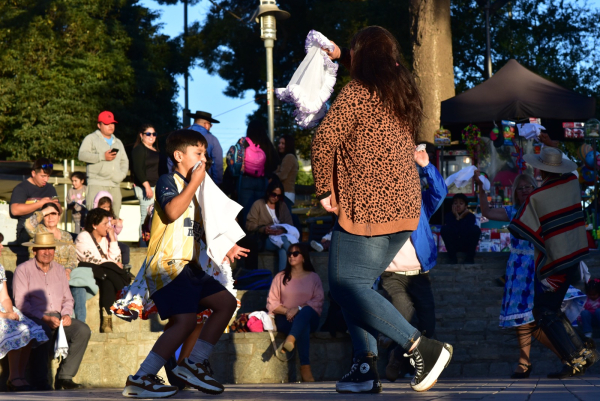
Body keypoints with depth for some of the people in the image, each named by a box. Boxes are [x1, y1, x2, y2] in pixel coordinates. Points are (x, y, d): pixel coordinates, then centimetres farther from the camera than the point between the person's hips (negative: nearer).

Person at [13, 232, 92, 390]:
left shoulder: (59, 270, 20)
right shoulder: (23, 270, 2)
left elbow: (67, 298, 21)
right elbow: (20, 303, -7)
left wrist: (66, 315, -3)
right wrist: (45, 318, -17)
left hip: (58, 317, 5)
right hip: (33, 318, -5)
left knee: (83, 330, -22)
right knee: (44, 331, -39)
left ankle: (64, 376, -20)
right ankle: (40, 381, -29)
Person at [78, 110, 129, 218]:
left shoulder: (118, 142, 26)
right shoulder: (91, 138, 8)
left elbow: (124, 161, 27)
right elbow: (82, 155, -7)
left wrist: (122, 174, 7)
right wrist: (102, 156, -12)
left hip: (115, 186, 6)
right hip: (97, 184, -6)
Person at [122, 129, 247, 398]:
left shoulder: (192, 189, 25)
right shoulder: (168, 182, -3)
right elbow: (172, 212, -24)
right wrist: (194, 182, -15)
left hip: (187, 266, 10)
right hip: (166, 264, -10)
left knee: (226, 303, 8)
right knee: (185, 320, -22)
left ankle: (193, 364, 7)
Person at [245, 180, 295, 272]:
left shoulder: (282, 206, 25)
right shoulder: (258, 204, 12)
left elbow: (289, 224, 12)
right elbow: (249, 225, 1)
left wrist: (283, 230, -13)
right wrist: (264, 229, -18)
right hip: (263, 240, -3)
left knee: (283, 248, -38)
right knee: (285, 241, -37)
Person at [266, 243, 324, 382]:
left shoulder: (313, 277, 14)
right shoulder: (280, 277, 17)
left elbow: (318, 301, 0)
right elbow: (271, 303, 8)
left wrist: (298, 309, -16)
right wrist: (286, 311, -12)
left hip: (309, 318, 0)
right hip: (285, 319, 0)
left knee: (306, 312, -38)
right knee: (304, 326, -37)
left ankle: (290, 340, -61)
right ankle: (305, 367, -50)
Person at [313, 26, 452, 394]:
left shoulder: (357, 92, -10)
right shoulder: (406, 93, 14)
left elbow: (324, 141, -15)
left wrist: (324, 190, -4)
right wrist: (341, 56, 45)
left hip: (367, 208, -8)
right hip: (404, 208, 8)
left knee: (347, 287, -5)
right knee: (357, 286, 14)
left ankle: (423, 347, -13)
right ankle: (366, 366, 4)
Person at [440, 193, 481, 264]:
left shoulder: (470, 216, -11)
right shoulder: (449, 215, -9)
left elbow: (466, 232, -27)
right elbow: (453, 231, -24)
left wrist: (460, 218, -24)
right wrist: (457, 218, -25)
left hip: (467, 245, 0)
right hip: (453, 245, 0)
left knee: (476, 229, -25)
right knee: (444, 228, -25)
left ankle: (470, 257, -12)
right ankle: (452, 257, -11)